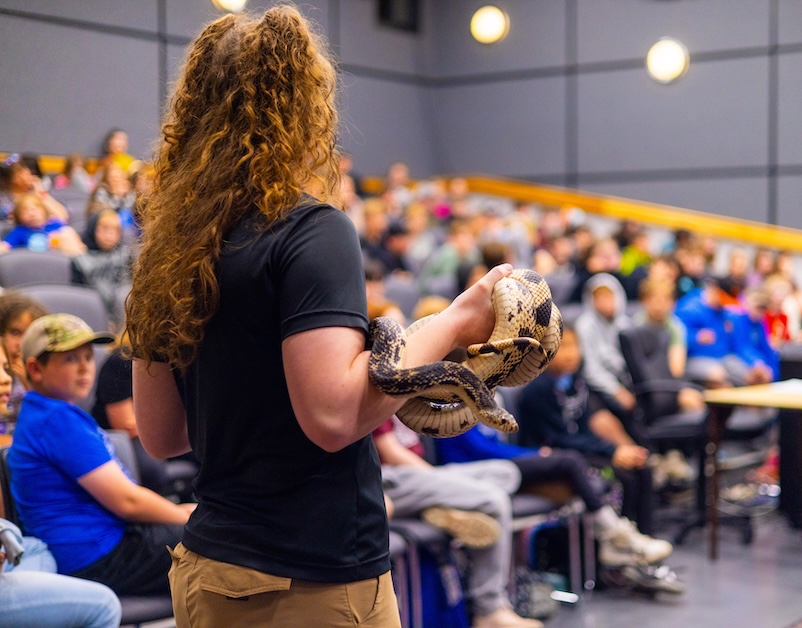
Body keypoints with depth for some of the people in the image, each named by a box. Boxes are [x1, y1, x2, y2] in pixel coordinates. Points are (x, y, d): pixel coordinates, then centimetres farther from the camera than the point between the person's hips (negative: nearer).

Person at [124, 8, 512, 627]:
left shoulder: (170, 246, 5)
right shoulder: (312, 230, -15)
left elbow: (160, 434, 10)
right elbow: (332, 415, -23)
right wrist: (455, 324, -13)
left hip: (206, 572, 7)